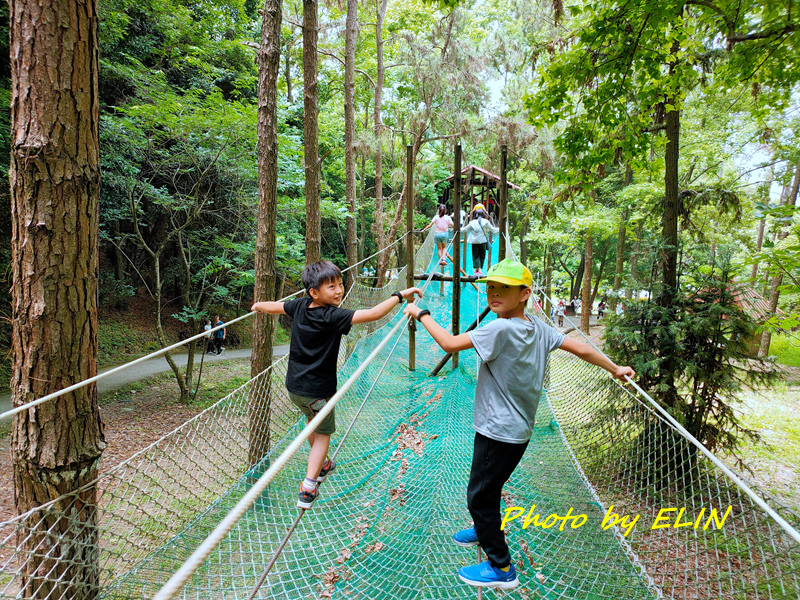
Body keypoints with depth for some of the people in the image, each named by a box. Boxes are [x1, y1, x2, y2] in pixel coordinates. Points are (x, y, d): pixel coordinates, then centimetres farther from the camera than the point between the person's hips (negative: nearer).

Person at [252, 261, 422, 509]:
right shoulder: (333, 317, -25)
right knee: (323, 433, 13)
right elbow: (373, 314, -34)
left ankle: (322, 465, 51)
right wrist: (399, 296, -27)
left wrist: (258, 306, 35)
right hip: (318, 390, -7)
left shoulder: (300, 305, -6)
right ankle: (308, 488, 6)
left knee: (312, 421, 30)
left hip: (294, 386, 7)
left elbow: (273, 307, 14)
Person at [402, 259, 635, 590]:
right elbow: (581, 349, 4)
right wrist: (615, 369, 18)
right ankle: (487, 530, 52)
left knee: (480, 496, 6)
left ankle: (501, 568, 19)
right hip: (518, 430, 9)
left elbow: (450, 343, -23)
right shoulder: (539, 327, -1)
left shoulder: (501, 329, -26)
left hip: (499, 432, -9)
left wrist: (421, 314, -10)